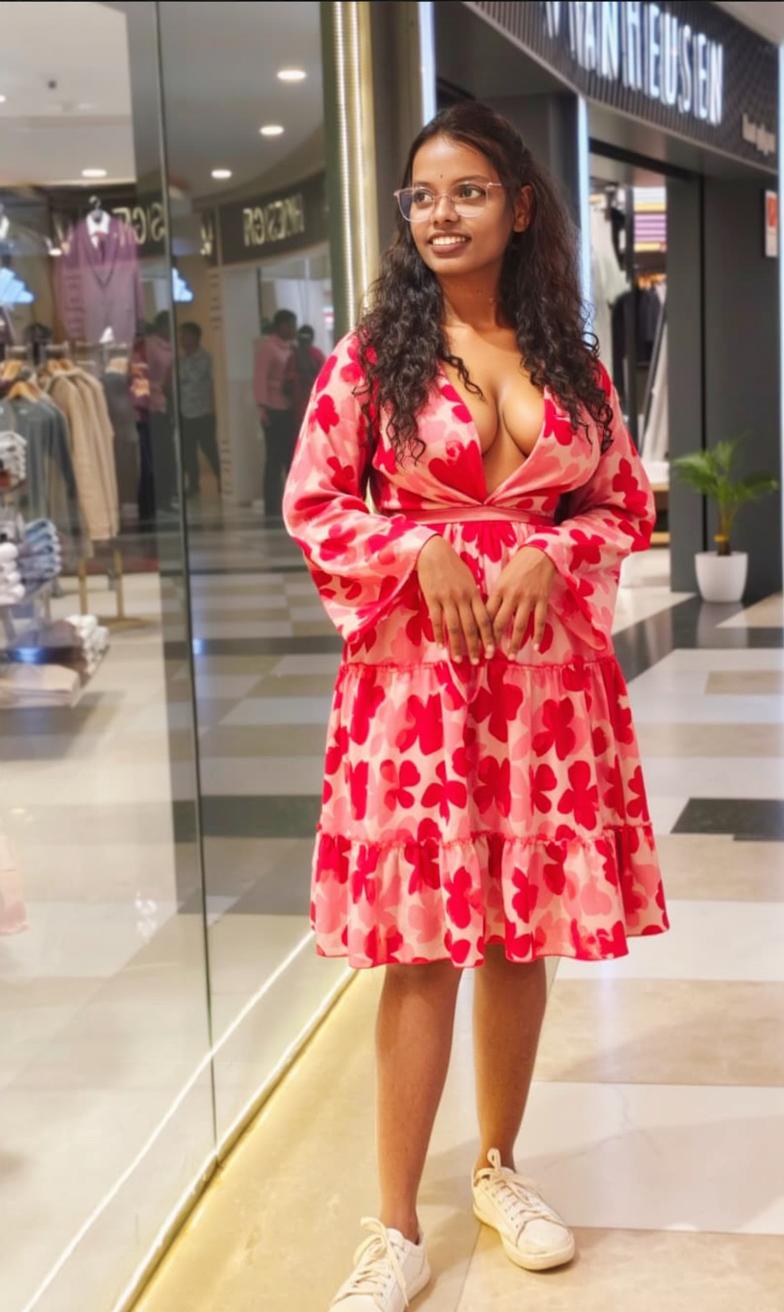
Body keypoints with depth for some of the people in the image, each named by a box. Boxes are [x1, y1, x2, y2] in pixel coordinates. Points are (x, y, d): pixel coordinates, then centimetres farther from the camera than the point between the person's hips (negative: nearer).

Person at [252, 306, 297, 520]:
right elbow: (260, 378, -11)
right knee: (275, 458, -3)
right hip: (274, 409, -6)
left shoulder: (290, 347, 14)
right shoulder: (267, 346, -5)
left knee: (293, 457, 8)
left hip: (292, 409, 6)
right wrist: (262, 406, -18)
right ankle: (272, 508, 1)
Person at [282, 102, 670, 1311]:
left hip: (548, 665, 3)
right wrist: (417, 554, -14)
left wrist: (552, 557, -7)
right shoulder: (374, 352, 0)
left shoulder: (570, 358, 8)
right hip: (415, 666, -3)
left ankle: (500, 1168, 31)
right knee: (423, 947, -2)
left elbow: (625, 503, 12)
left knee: (522, 932, 10)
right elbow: (310, 504, 1)